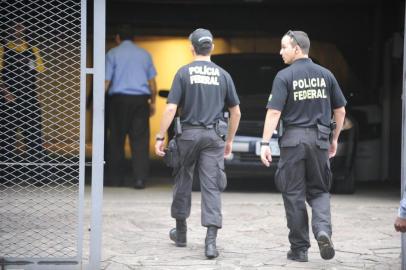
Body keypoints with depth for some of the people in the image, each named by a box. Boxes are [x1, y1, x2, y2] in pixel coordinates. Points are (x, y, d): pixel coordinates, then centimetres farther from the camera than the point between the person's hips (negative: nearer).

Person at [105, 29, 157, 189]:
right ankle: (140, 179, -9)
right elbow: (152, 82, 12)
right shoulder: (145, 54, 12)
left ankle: (115, 178, 10)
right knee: (140, 140, -1)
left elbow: (106, 81, -3)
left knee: (116, 140, 6)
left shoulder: (113, 54, 2)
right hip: (141, 99, 2)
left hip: (119, 99, -2)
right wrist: (152, 102, 19)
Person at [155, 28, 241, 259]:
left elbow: (171, 108, -9)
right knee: (212, 187, -3)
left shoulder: (184, 73, -2)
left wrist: (160, 137, -4)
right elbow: (236, 112, 8)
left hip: (188, 134, -1)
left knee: (183, 182, 17)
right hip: (213, 136, 1)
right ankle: (211, 241, -13)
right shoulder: (223, 75, 5)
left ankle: (181, 231, 30)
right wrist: (230, 140, 19)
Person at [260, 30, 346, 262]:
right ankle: (323, 230, -13)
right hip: (319, 139, 3)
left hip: (293, 138, -3)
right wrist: (335, 139, 21)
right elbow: (340, 110, 11)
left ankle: (300, 249, 8)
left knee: (294, 195, 6)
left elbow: (274, 112, -14)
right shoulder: (325, 75, 7)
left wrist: (265, 143, -13)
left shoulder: (285, 77, -6)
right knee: (319, 191, 14)